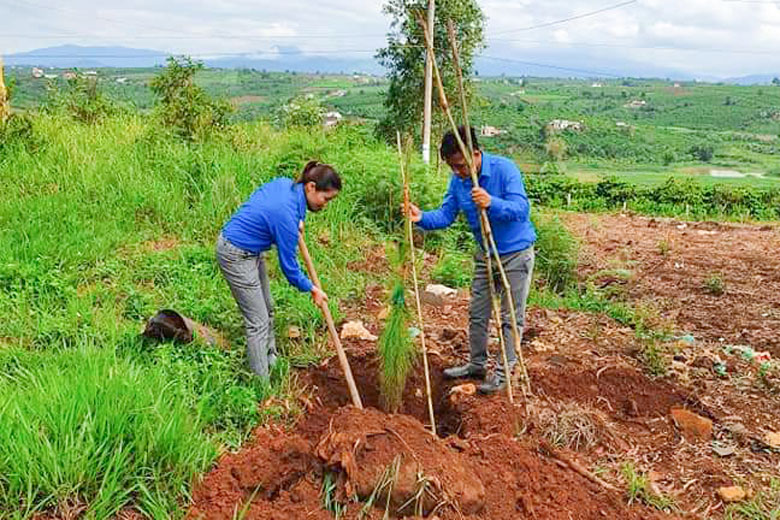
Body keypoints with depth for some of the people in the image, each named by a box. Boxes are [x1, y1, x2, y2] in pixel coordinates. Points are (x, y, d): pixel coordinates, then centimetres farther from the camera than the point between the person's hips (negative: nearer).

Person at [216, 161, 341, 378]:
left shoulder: (285, 183, -8)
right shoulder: (287, 215, -31)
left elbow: (259, 195, 14)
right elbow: (288, 265, -20)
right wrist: (312, 289, -3)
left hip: (252, 251, 10)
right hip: (237, 256, -10)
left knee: (267, 310, 21)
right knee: (258, 321, -2)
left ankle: (271, 361, 38)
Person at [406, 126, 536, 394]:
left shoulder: (504, 169, -24)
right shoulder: (458, 180, -5)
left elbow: (521, 208, -32)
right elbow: (445, 215, -7)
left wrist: (492, 203, -50)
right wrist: (422, 217, -28)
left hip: (516, 253, -6)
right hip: (485, 254, 6)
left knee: (511, 317, 2)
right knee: (477, 313, 13)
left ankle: (503, 371, 14)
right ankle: (477, 364, 30)